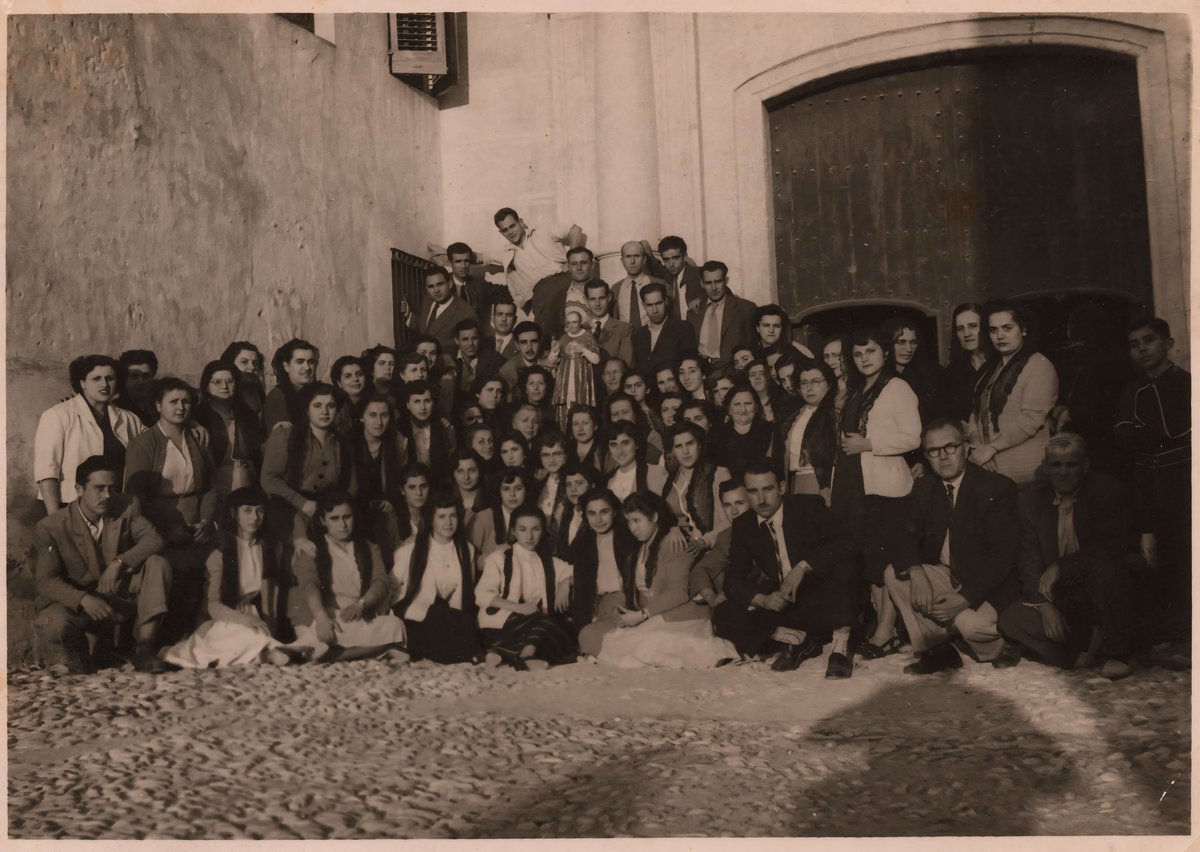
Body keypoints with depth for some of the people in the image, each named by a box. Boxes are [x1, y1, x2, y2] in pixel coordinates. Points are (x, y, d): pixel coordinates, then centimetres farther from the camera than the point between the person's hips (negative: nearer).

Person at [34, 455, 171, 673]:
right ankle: (77, 650, 4)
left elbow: (154, 540, -15)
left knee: (157, 564, -23)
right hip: (77, 604, -3)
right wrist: (83, 599, -33)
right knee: (53, 625, -36)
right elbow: (45, 580, -15)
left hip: (122, 595, 3)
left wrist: (120, 562, -32)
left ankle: (145, 650, -25)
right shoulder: (51, 527, -10)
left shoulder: (126, 508, -2)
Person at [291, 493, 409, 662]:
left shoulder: (370, 548, 22)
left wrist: (360, 604, -19)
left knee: (394, 625, -32)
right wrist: (322, 617, -30)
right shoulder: (310, 549, 11)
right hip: (329, 620, -2)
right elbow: (308, 585, -9)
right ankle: (382, 650, -33)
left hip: (365, 620, 2)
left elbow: (380, 582, 5)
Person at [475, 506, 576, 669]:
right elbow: (482, 595, -4)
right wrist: (518, 607, -16)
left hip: (539, 623, 5)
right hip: (502, 623, -5)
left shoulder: (548, 562, 21)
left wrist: (565, 584, 4)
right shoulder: (499, 558, 6)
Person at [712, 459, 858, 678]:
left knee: (842, 563, -32)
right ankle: (797, 640, -15)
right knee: (722, 617, -17)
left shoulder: (809, 506, -6)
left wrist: (803, 567, -29)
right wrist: (762, 599, -21)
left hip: (823, 603, -3)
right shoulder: (743, 526, 3)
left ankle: (841, 645, -23)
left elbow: (845, 547, -19)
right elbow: (732, 581, -2)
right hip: (780, 605, 3)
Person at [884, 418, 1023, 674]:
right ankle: (937, 650, -2)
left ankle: (999, 648, 5)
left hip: (988, 585, -6)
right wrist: (917, 575, -24)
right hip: (946, 576, 6)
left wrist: (966, 598, -28)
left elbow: (1002, 555, -19)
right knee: (893, 574, -14)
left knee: (969, 623, -33)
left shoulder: (998, 488, -15)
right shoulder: (924, 488, 4)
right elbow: (909, 537, -1)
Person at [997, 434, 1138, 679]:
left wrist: (1060, 566, -25)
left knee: (1106, 564, -35)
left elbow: (1113, 546, -19)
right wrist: (1045, 606, -16)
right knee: (1011, 619, -21)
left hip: (1100, 590, -3)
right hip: (1057, 596, 3)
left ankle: (1115, 654, -18)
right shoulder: (1030, 499, 1)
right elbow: (1029, 560, -2)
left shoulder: (1107, 491, -7)